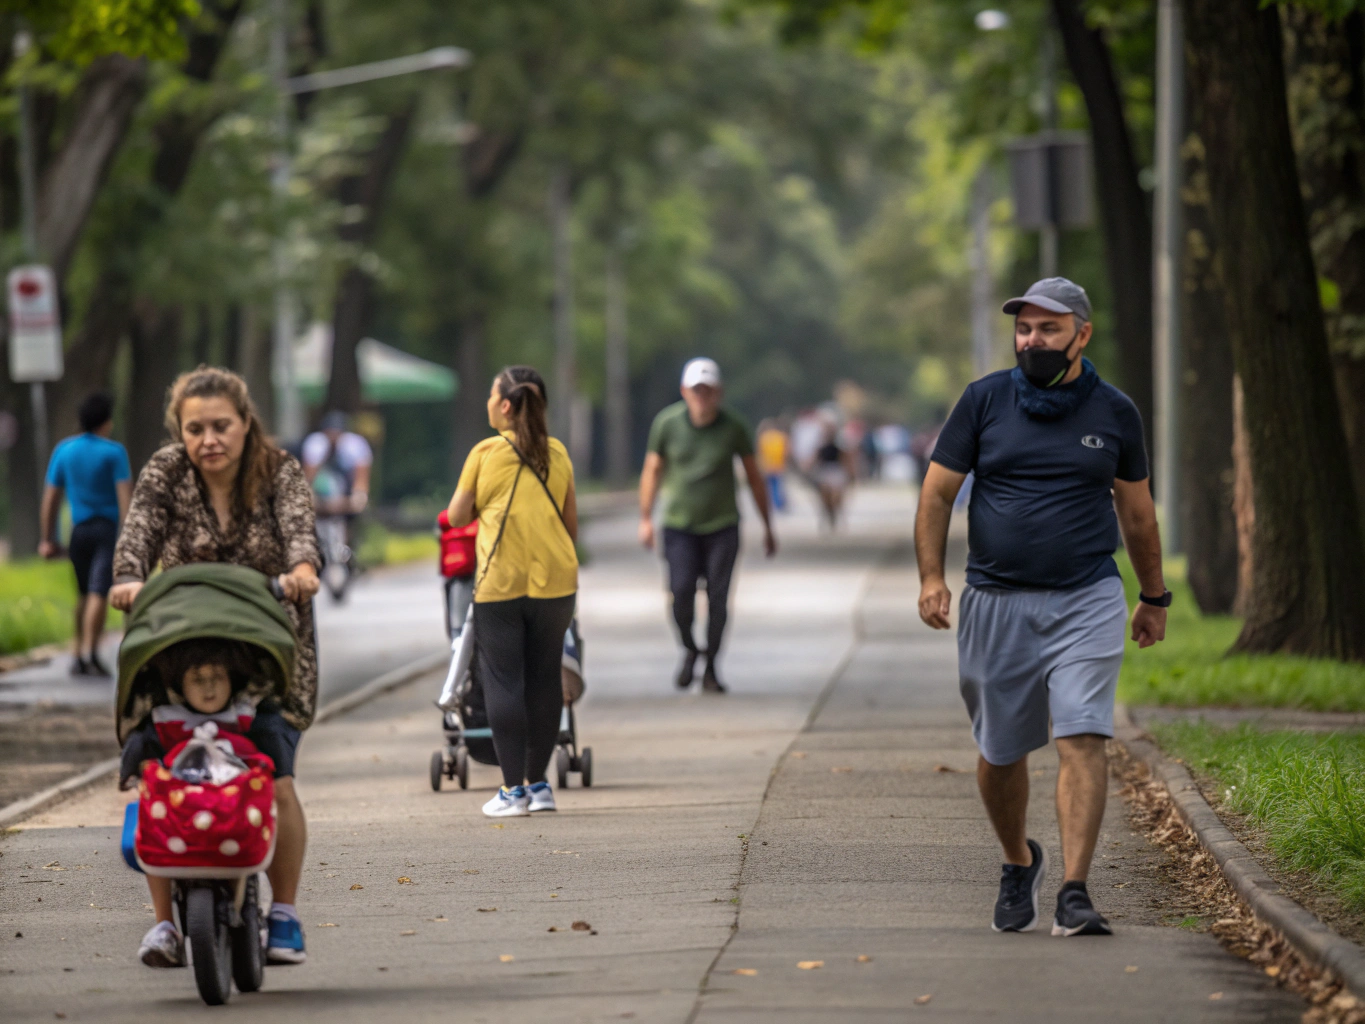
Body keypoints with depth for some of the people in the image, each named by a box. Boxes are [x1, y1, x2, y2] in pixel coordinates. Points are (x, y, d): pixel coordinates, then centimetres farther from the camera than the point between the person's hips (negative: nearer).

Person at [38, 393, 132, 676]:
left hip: (79, 529, 4)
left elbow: (50, 497, 9)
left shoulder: (64, 450, 7)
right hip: (108, 528, -4)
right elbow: (125, 496, -12)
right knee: (98, 592, -10)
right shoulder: (113, 452, -5)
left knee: (84, 595, 17)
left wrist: (47, 539, 14)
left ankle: (79, 655, 18)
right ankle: (89, 651, -21)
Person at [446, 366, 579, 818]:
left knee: (503, 680, 1)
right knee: (544, 679, 11)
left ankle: (513, 789, -1)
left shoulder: (485, 453, -4)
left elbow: (456, 517, 3)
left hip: (500, 581, -3)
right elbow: (571, 521, 12)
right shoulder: (557, 454, 5)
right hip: (555, 579, 3)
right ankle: (538, 783, 17)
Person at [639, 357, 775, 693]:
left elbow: (753, 477, 5)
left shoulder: (733, 427, -6)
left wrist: (768, 527, 8)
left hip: (722, 526, 0)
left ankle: (711, 670, 8)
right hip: (679, 525, 0)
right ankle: (689, 650, 11)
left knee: (718, 599, -6)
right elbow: (652, 470, 5)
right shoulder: (668, 423, -6)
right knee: (681, 591, -16)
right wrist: (645, 519, 1)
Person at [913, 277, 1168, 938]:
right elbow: (938, 492, 4)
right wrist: (931, 577, -9)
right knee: (1000, 751, 9)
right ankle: (1019, 862, 36)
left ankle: (1074, 895, -18)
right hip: (995, 603, 1)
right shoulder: (985, 400, 2)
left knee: (1082, 739, -15)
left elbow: (1136, 511, 17)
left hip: (1087, 602, -1)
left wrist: (1154, 598, 22)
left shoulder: (1113, 413, 5)